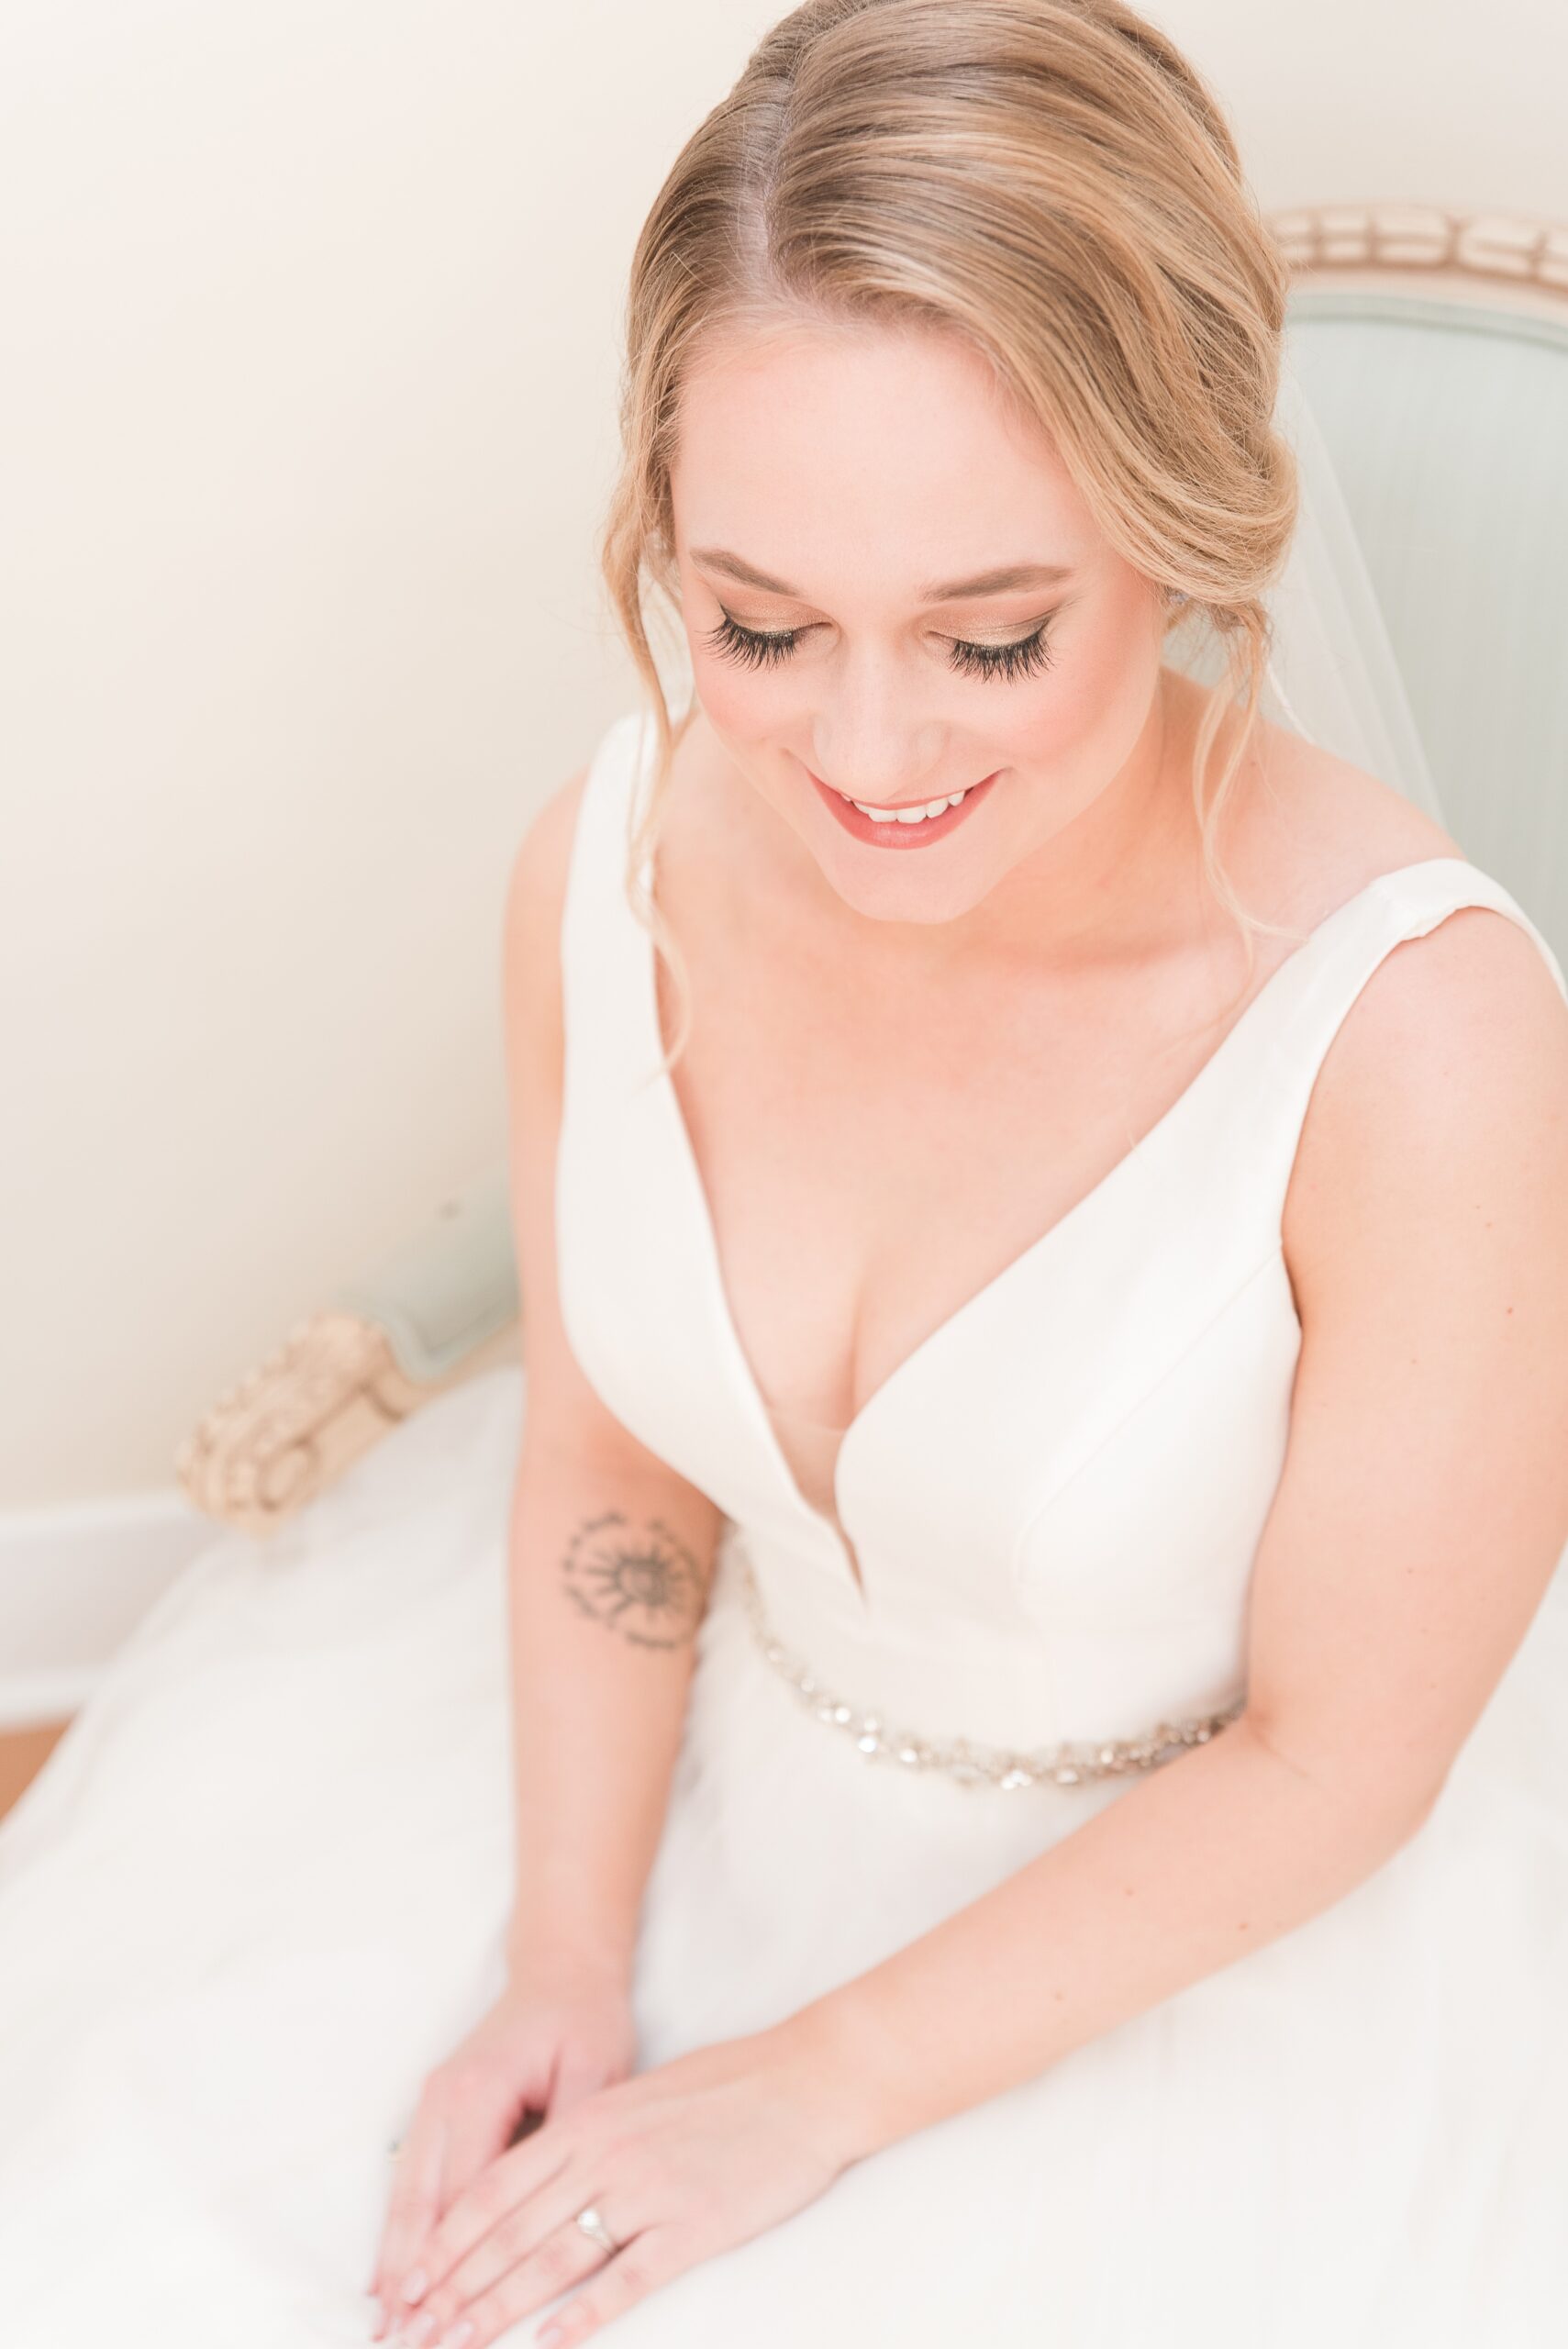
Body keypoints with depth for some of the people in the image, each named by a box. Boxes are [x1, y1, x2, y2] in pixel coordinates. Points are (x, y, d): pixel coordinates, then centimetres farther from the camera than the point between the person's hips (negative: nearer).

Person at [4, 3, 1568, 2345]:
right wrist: (566, 1965, -10)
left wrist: (810, 2095, -15)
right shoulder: (607, 869, -19)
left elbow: (1339, 1751, -19)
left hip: (1213, 1927, -3)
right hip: (714, 1752, 4)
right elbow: (608, 1457, -2)